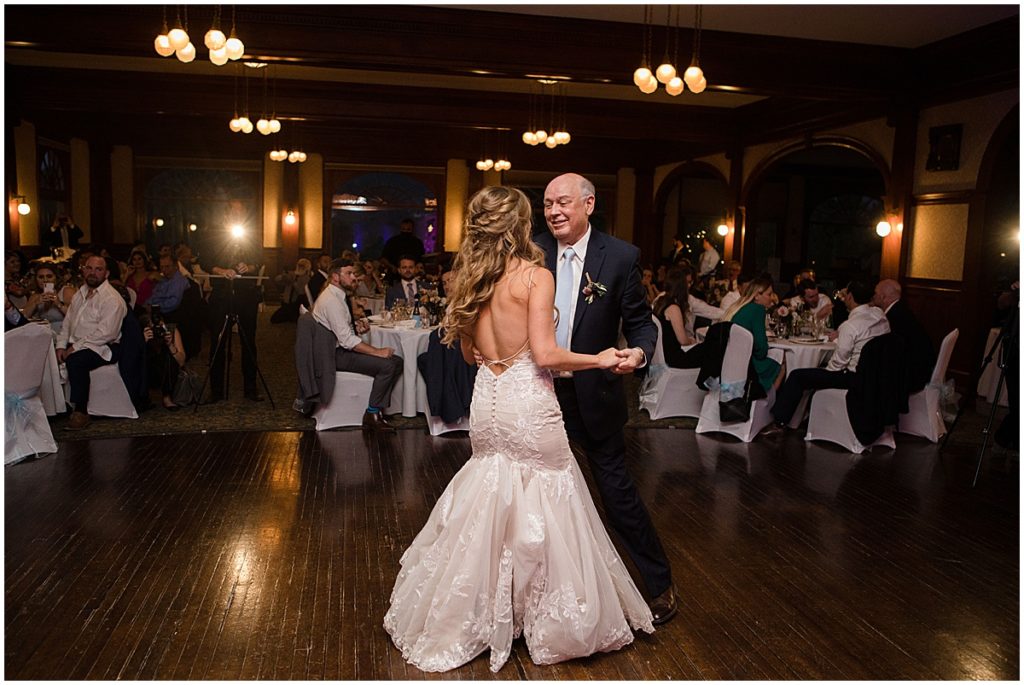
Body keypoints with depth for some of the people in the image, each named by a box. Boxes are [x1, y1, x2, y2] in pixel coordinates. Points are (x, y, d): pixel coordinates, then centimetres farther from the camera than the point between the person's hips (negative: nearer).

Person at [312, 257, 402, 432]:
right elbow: (347, 340, -25)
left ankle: (378, 410, -2)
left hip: (345, 348, 10)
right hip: (336, 354, -10)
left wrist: (358, 324, 0)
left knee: (397, 362, -2)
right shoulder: (331, 299, -19)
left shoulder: (341, 296, 12)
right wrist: (377, 351, -23)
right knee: (387, 366, -23)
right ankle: (371, 415, -11)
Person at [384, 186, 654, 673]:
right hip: (529, 407, -6)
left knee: (490, 507, 19)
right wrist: (599, 360, -4)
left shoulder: (470, 279, 6)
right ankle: (554, 626, 22)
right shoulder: (536, 275, -12)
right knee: (544, 510, 7)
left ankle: (464, 619, 31)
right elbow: (545, 354, -17)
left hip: (487, 405, 6)